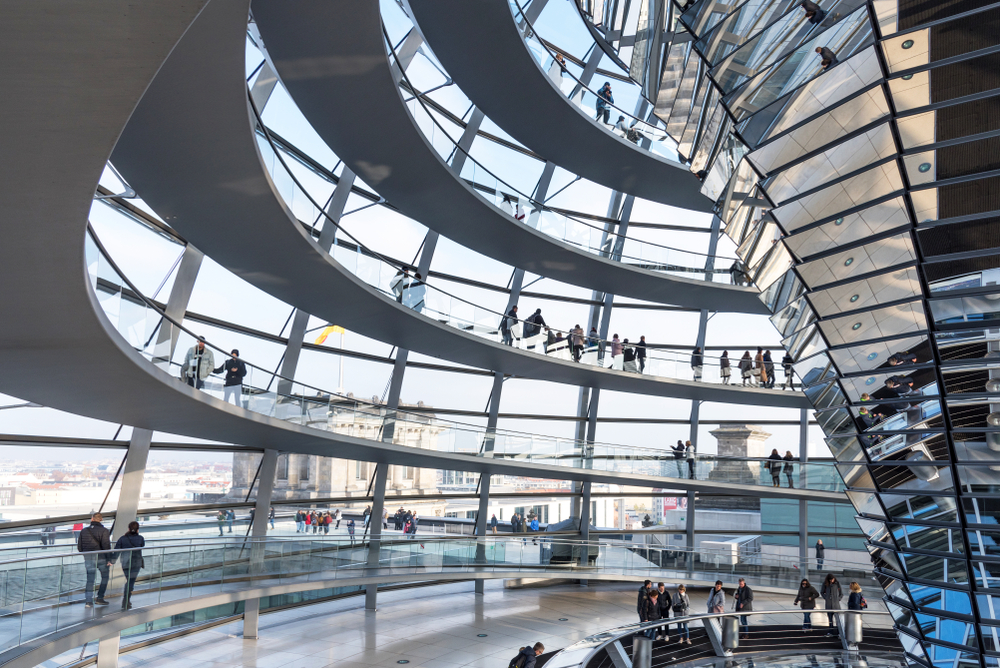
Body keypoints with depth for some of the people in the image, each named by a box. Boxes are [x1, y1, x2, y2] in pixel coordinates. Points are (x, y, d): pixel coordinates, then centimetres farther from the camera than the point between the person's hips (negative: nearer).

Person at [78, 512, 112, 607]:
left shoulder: (84, 531, 5)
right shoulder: (104, 531, -9)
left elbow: (79, 547, 9)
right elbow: (106, 546, -15)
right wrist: (109, 559, -11)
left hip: (88, 558, 3)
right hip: (101, 557, -3)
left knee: (90, 579, 7)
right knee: (105, 577, 13)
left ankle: (89, 600, -1)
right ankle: (100, 598, 10)